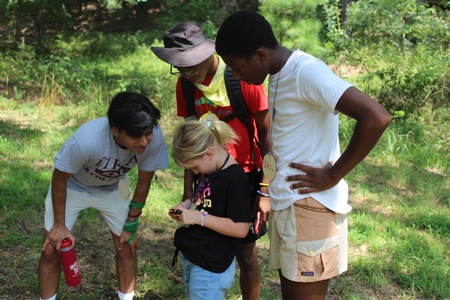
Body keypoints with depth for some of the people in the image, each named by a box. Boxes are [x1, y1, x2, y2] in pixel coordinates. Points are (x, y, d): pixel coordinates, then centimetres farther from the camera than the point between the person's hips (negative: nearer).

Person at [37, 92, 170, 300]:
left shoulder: (154, 139, -34)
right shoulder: (87, 140, -43)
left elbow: (143, 183, -15)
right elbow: (60, 179, -23)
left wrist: (131, 225, -4)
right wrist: (59, 225, -12)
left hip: (112, 186, 3)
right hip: (72, 185, -2)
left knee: (127, 246, 3)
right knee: (51, 250, -2)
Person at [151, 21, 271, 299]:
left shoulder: (241, 77, -16)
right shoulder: (185, 84, -2)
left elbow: (266, 134, -11)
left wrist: (265, 190, -13)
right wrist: (188, 190, 4)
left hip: (245, 175, -4)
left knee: (246, 254, 4)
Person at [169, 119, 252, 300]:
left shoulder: (234, 178, -21)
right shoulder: (211, 172, 6)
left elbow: (240, 229, -25)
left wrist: (199, 217, -23)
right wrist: (188, 205, 4)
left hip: (210, 269, -9)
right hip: (192, 258, 9)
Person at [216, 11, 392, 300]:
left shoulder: (306, 71, -17)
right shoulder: (280, 75, 12)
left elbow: (376, 117, -28)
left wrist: (333, 175, -19)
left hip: (310, 206, -9)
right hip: (285, 205, 9)